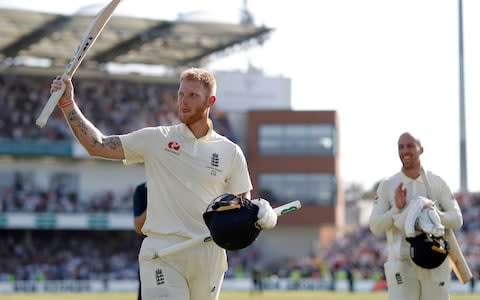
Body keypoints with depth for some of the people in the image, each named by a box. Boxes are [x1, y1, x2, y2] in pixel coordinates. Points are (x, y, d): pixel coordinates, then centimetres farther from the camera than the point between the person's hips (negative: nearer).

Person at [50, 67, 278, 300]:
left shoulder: (230, 152, 8)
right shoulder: (156, 139, 5)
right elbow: (97, 146, 3)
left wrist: (260, 213, -11)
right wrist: (68, 105, -4)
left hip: (208, 255, 2)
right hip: (162, 253, -2)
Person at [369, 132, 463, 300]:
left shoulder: (437, 183, 5)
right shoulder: (387, 185, 2)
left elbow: (457, 221, -1)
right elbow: (375, 227, -2)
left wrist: (436, 214, -22)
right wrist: (397, 208, -19)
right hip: (402, 265, -1)